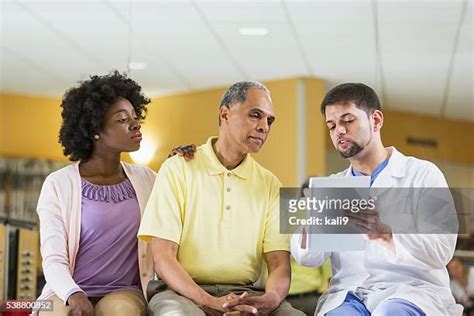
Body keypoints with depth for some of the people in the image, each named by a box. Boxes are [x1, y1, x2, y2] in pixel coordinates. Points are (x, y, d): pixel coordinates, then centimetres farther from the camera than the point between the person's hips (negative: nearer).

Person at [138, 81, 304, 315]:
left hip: (245, 295, 3)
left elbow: (279, 264, 4)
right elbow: (162, 258, -6)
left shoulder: (269, 184, 13)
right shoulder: (178, 169, 1)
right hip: (181, 291, -3)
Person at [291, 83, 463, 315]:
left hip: (411, 289, -2)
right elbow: (308, 258, 6)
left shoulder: (423, 174, 5)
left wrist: (386, 233, -25)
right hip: (348, 293, 2)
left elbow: (441, 250, -7)